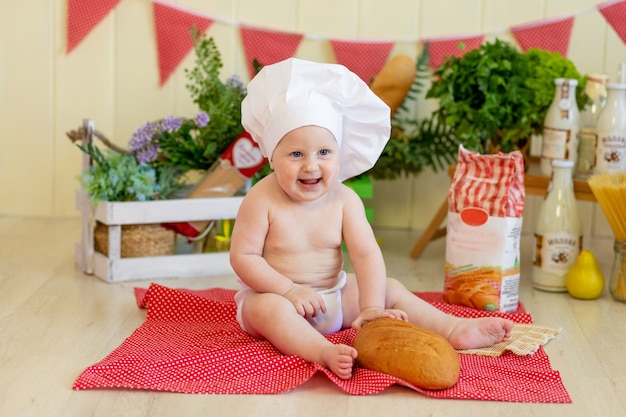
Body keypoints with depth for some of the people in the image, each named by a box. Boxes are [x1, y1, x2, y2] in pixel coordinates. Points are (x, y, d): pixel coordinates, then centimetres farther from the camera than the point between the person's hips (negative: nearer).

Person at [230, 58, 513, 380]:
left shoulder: (344, 200, -7)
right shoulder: (262, 201, -17)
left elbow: (366, 255, -13)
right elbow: (243, 257, -16)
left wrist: (371, 308, -25)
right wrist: (289, 289, -25)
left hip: (334, 295, 5)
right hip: (275, 294, -5)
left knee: (389, 290, -3)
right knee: (267, 308, -36)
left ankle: (454, 329, -6)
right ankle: (323, 352, -54)